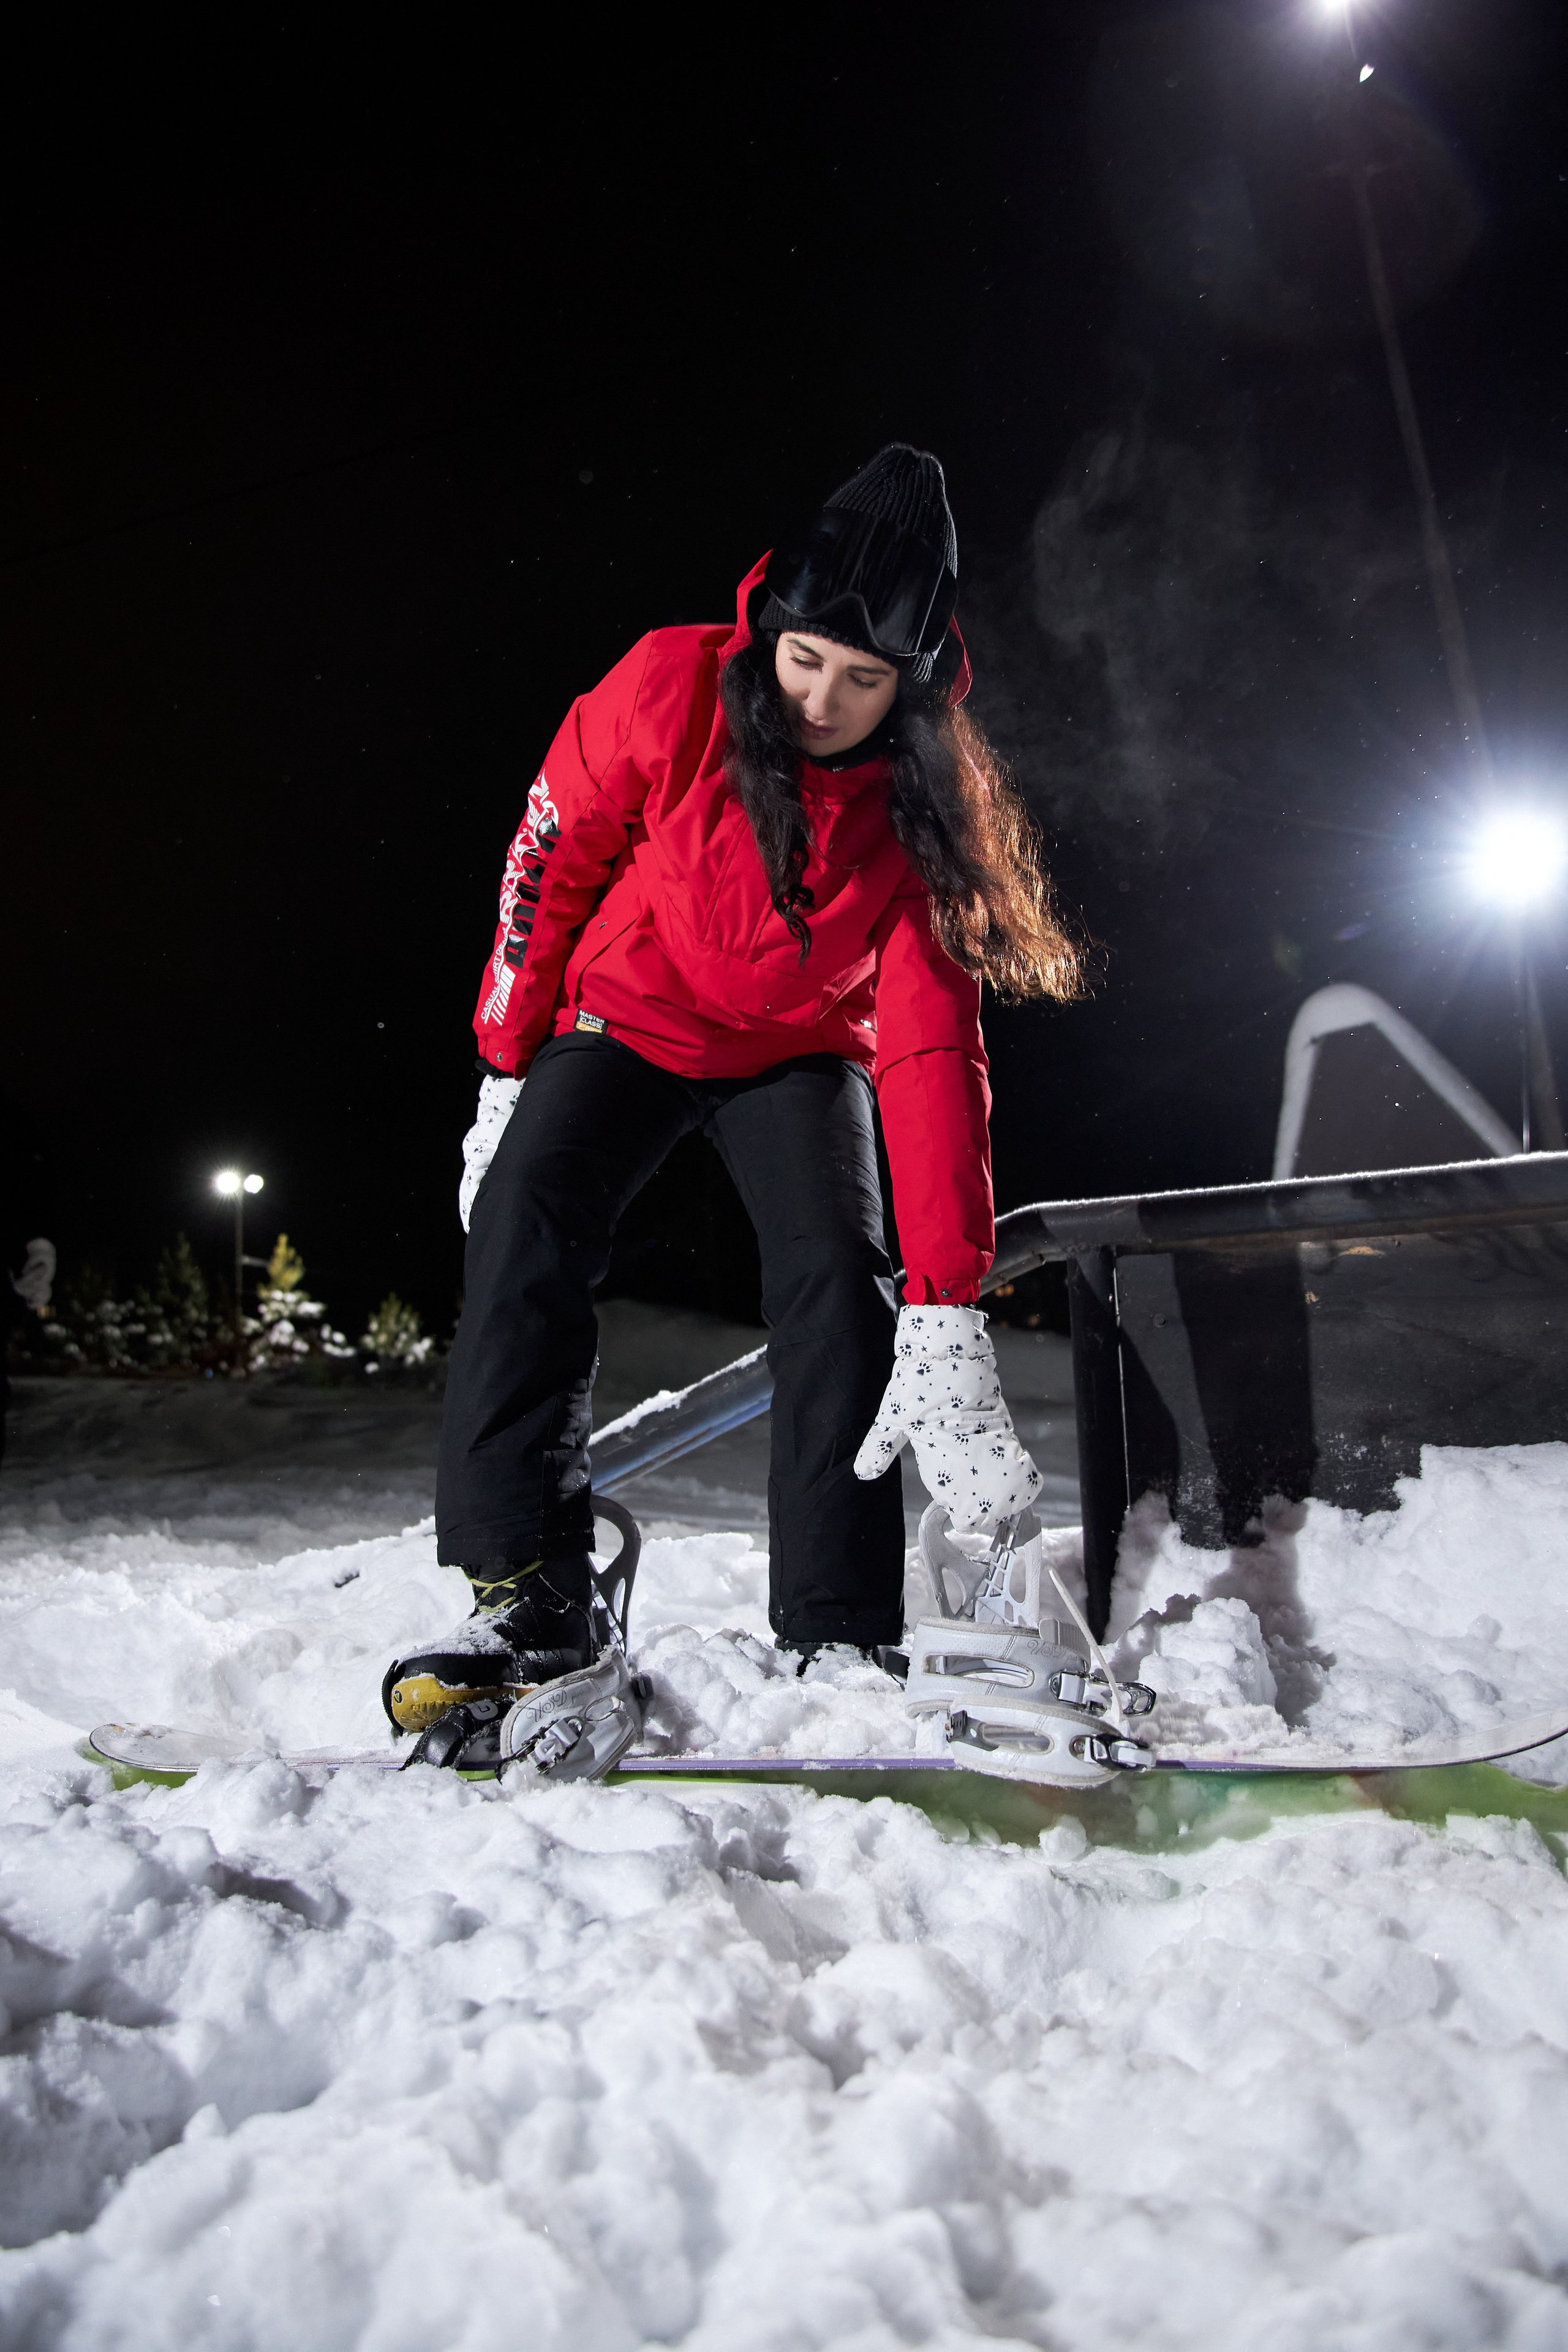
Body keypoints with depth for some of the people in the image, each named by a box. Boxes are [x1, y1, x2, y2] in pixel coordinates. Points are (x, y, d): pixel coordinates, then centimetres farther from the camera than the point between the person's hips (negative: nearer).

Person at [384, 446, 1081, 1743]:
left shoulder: (926, 805, -20)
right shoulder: (673, 688, -21)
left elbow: (933, 1049, -27)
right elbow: (551, 865, -8)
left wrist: (946, 1308, -36)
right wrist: (506, 1067, -7)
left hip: (798, 1052, 0)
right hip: (630, 1014, 0)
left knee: (839, 1283, -21)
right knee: (524, 1217, -24)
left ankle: (840, 1646, -14)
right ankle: (530, 1592, -19)